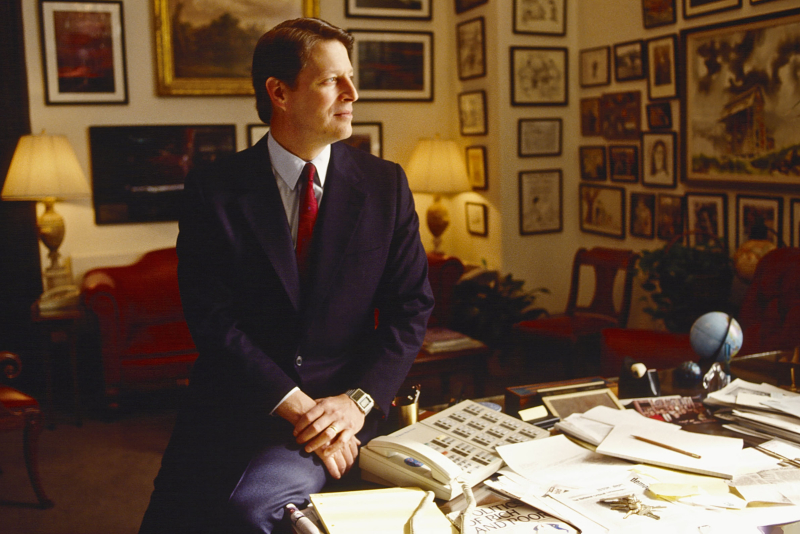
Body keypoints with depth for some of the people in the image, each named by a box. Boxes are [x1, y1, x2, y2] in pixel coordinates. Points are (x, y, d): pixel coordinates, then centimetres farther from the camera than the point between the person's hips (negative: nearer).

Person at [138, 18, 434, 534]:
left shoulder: (386, 184, 4)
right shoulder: (213, 190, -1)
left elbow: (412, 307, 2)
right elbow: (213, 318, -7)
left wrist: (357, 401, -12)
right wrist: (298, 406, -17)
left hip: (345, 403, 0)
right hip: (233, 408, 1)